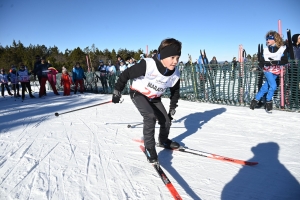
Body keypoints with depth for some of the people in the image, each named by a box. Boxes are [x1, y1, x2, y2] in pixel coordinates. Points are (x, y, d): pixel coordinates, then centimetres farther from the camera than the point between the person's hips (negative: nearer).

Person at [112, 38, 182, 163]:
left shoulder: (175, 74, -16)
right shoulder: (148, 65, -34)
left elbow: (175, 92, 3)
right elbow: (126, 74, -23)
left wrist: (172, 108, 5)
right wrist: (117, 91, -15)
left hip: (154, 98, 6)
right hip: (138, 94, -5)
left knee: (166, 121, 4)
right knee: (150, 116, -27)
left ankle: (163, 141, 34)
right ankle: (149, 148, -11)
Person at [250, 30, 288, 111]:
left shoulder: (282, 49, -7)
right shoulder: (265, 50, -1)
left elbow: (285, 61, -10)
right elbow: (262, 61, 0)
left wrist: (277, 62, -26)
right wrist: (267, 62, -21)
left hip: (276, 72, 1)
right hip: (268, 70, 0)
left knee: (266, 86, 0)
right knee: (273, 86, -15)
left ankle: (256, 99, 14)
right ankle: (268, 101, 6)